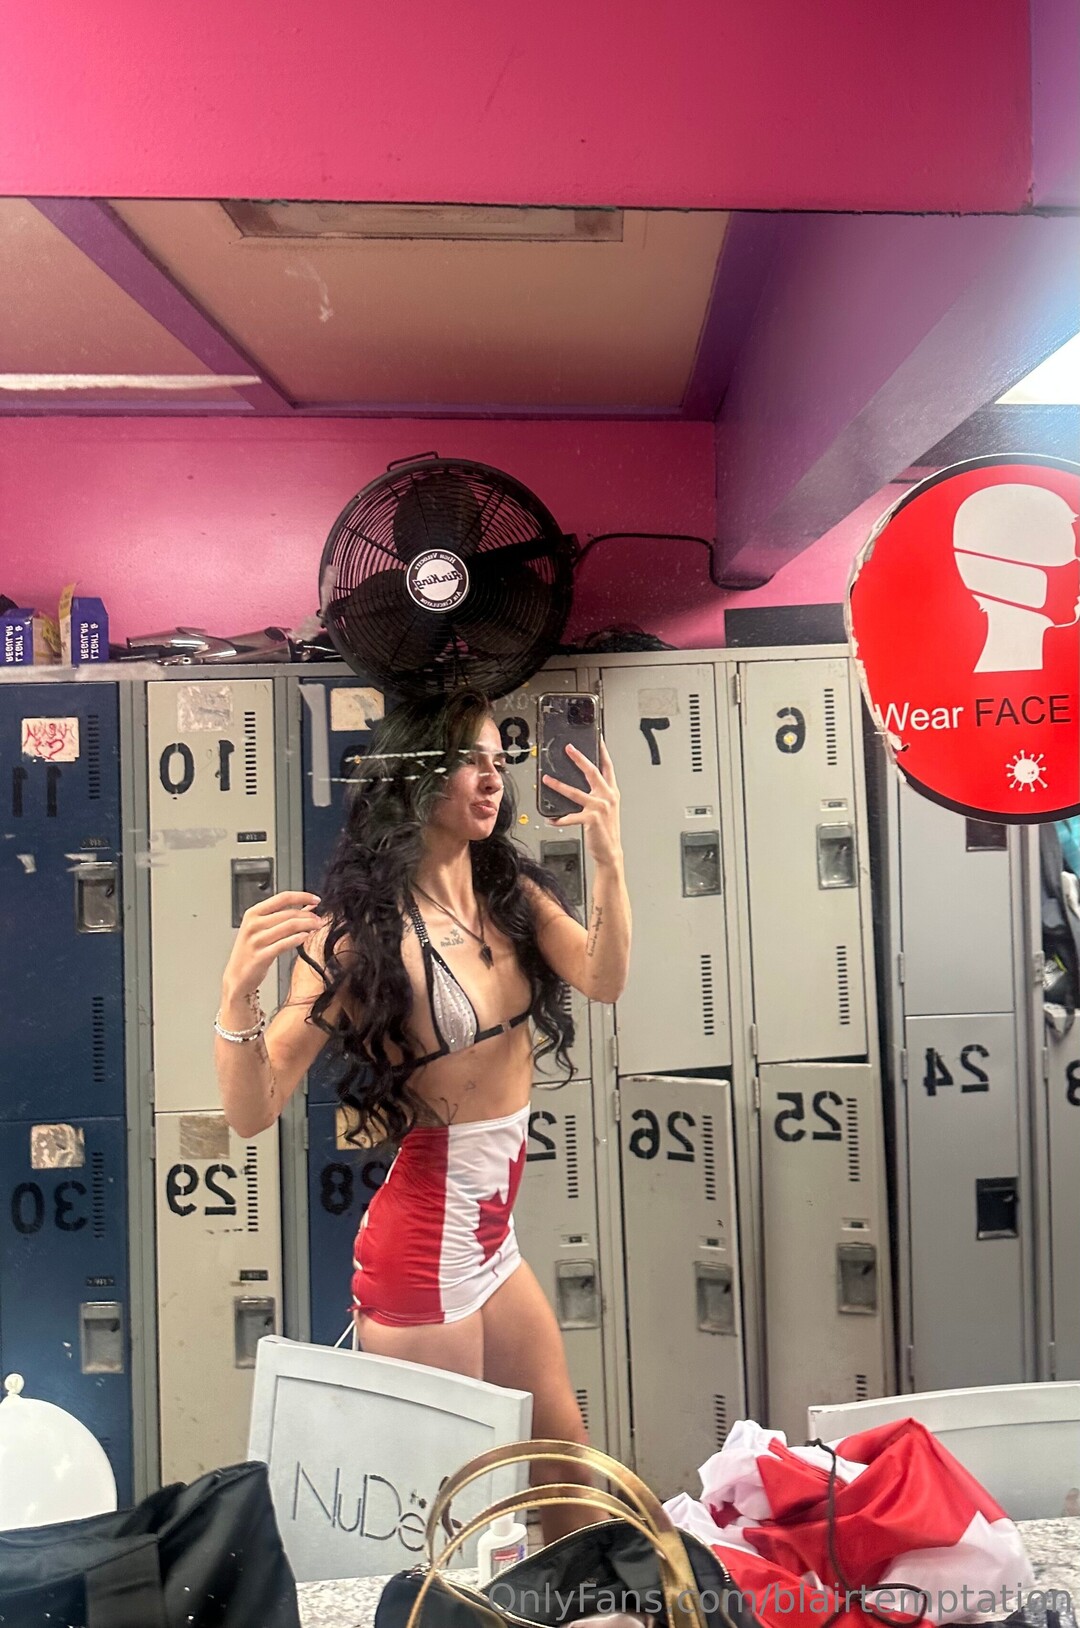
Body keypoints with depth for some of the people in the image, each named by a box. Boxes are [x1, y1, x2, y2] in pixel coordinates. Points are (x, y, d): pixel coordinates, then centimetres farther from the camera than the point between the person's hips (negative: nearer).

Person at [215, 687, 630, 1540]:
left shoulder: (509, 889, -1)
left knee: (563, 1454, 25)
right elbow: (253, 1111, -22)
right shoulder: (362, 926, -19)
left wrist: (609, 858, -24)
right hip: (424, 1238, -7)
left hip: (490, 1234, 7)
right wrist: (239, 992, -39)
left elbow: (602, 980, -15)